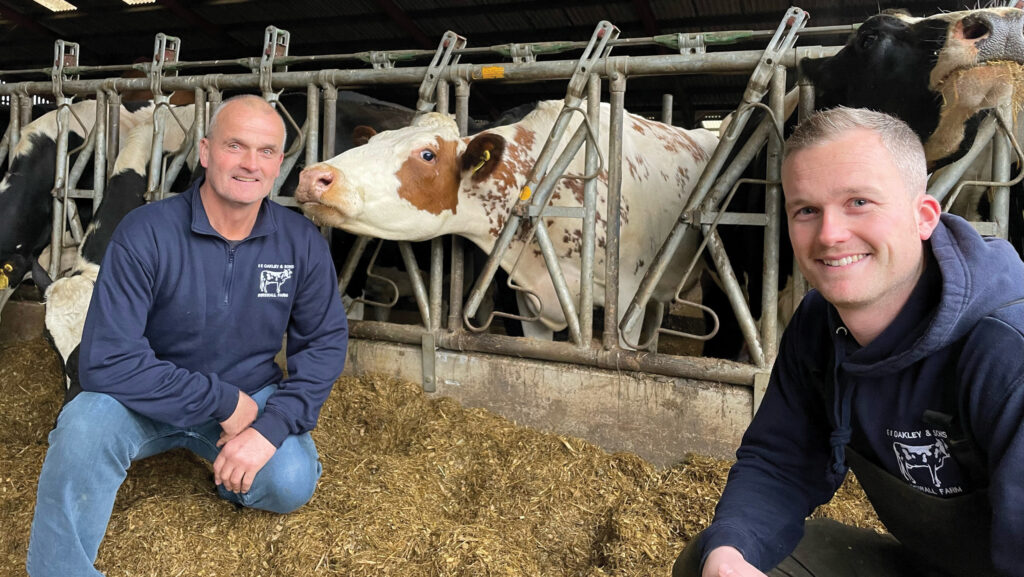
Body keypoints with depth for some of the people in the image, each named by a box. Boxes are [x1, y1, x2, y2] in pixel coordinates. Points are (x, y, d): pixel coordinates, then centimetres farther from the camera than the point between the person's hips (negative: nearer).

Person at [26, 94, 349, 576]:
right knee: (85, 424, -33)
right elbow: (105, 360, -22)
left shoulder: (302, 242, -9)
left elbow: (326, 340, -5)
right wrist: (223, 401, -23)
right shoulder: (145, 233, -18)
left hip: (251, 396, 2)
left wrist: (271, 426, -20)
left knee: (291, 483, -23)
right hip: (153, 404, -2)